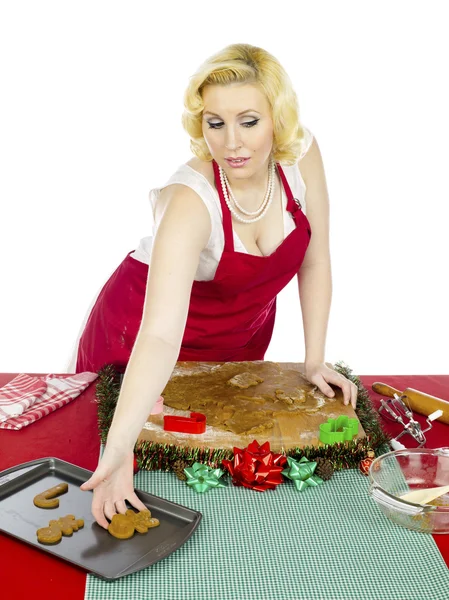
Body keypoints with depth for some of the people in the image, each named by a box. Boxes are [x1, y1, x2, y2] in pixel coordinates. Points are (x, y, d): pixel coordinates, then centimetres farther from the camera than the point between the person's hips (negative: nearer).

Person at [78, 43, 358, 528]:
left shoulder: (301, 154, -22)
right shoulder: (190, 200, -38)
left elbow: (315, 261, -10)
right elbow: (160, 335, -47)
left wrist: (314, 360, -11)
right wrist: (118, 449, -56)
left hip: (242, 333, 5)